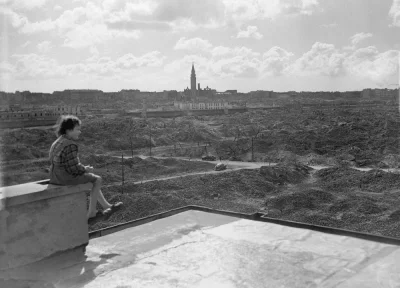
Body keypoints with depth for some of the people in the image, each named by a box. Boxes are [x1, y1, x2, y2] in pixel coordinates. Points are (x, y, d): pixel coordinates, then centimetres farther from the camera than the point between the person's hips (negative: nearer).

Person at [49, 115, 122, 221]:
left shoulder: (57, 142, 9)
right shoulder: (70, 145, -23)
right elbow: (74, 167, -24)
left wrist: (84, 168, 8)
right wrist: (86, 169, -5)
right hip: (67, 177, -10)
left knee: (93, 177, 24)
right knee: (97, 179, 5)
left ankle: (107, 206, 28)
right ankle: (91, 213, 10)